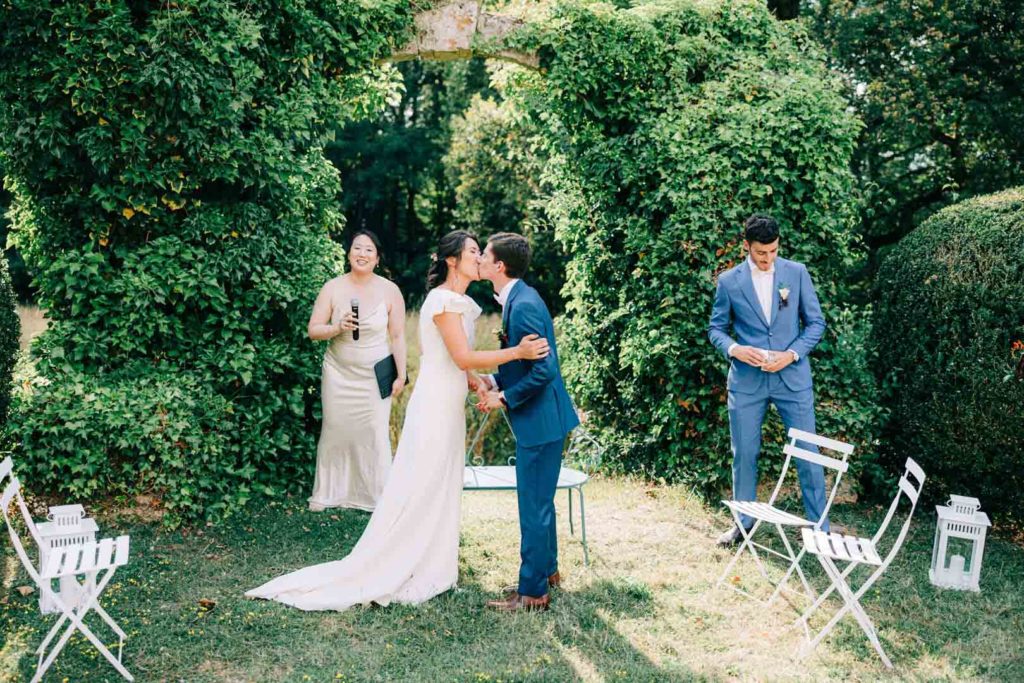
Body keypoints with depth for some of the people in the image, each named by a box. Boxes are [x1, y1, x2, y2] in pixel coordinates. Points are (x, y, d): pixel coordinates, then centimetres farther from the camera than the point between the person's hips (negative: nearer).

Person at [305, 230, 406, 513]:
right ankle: (326, 492, 24)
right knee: (335, 431, 8)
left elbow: (397, 336, -2)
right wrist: (338, 327, -22)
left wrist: (401, 376, -3)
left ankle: (380, 497, 12)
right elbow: (313, 330, -3)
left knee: (376, 434, -2)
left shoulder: (390, 291, -5)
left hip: (375, 377, -1)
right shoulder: (333, 288, -4)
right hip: (338, 374, 1)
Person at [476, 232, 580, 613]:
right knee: (539, 502, 21)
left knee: (534, 506, 0)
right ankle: (547, 571, 36)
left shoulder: (523, 306, -22)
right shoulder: (516, 299, 9)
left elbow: (543, 369, -26)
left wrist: (504, 398, -16)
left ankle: (532, 592, 11)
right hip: (539, 420, 10)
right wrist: (495, 380, 5)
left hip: (540, 420, -10)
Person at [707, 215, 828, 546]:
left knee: (807, 453, 2)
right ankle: (744, 520, 27)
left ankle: (820, 527, 16)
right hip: (747, 380, 1)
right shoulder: (728, 281, 0)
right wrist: (733, 348, -14)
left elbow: (816, 322, 3)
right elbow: (716, 328, 7)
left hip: (792, 376, 0)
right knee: (744, 454, 9)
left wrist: (792, 354, -12)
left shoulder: (797, 273, 0)